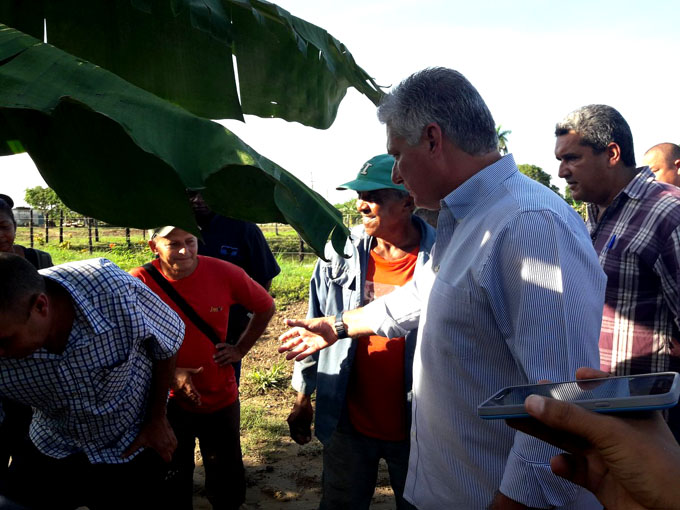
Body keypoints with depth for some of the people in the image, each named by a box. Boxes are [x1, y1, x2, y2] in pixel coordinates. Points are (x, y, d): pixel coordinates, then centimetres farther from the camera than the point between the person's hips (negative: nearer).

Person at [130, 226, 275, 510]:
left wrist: (240, 349, -1)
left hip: (221, 398, 2)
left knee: (229, 486, 18)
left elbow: (266, 307, 4)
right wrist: (169, 374, -20)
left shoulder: (225, 273, -14)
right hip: (169, 401, -1)